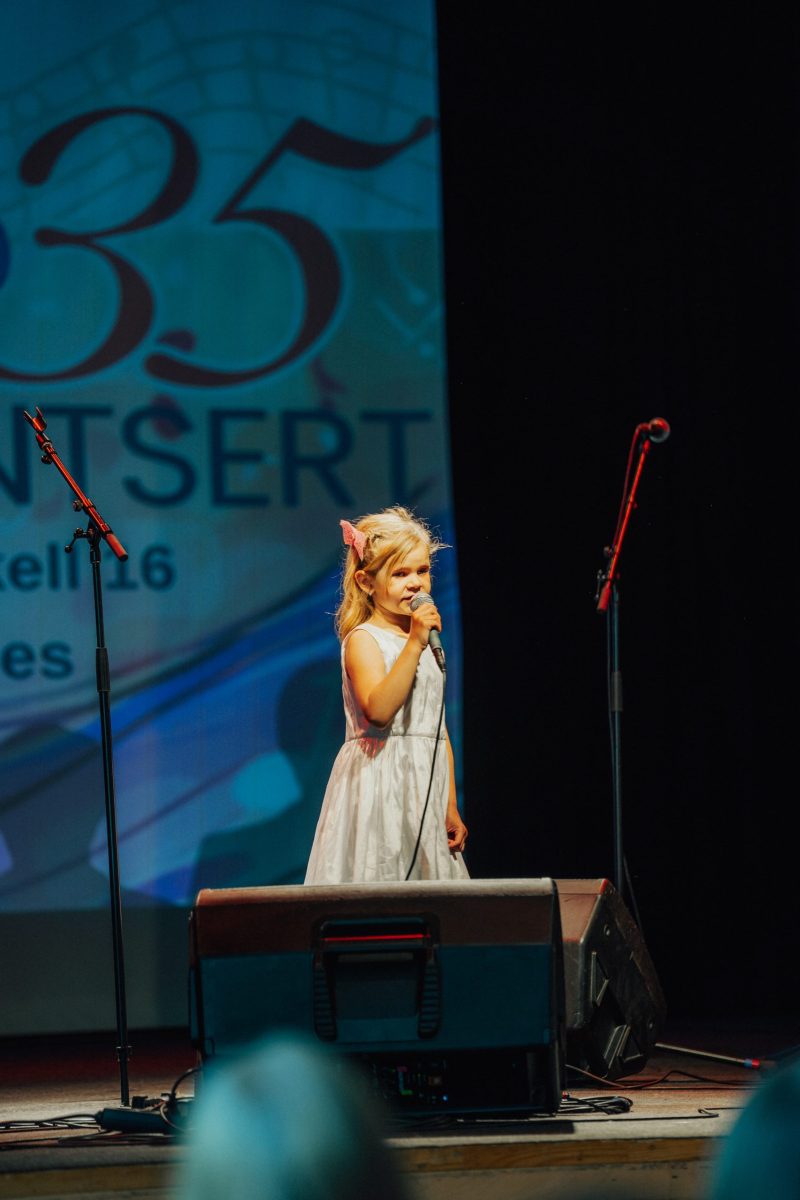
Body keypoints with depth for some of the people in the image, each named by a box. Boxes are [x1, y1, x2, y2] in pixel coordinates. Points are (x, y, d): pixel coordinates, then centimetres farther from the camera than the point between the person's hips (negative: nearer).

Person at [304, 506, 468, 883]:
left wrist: (450, 806, 14)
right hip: (380, 790, -7)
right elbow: (378, 710, -24)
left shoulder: (426, 641, 17)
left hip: (426, 790, 7)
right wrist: (414, 644, -27)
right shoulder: (363, 640, -6)